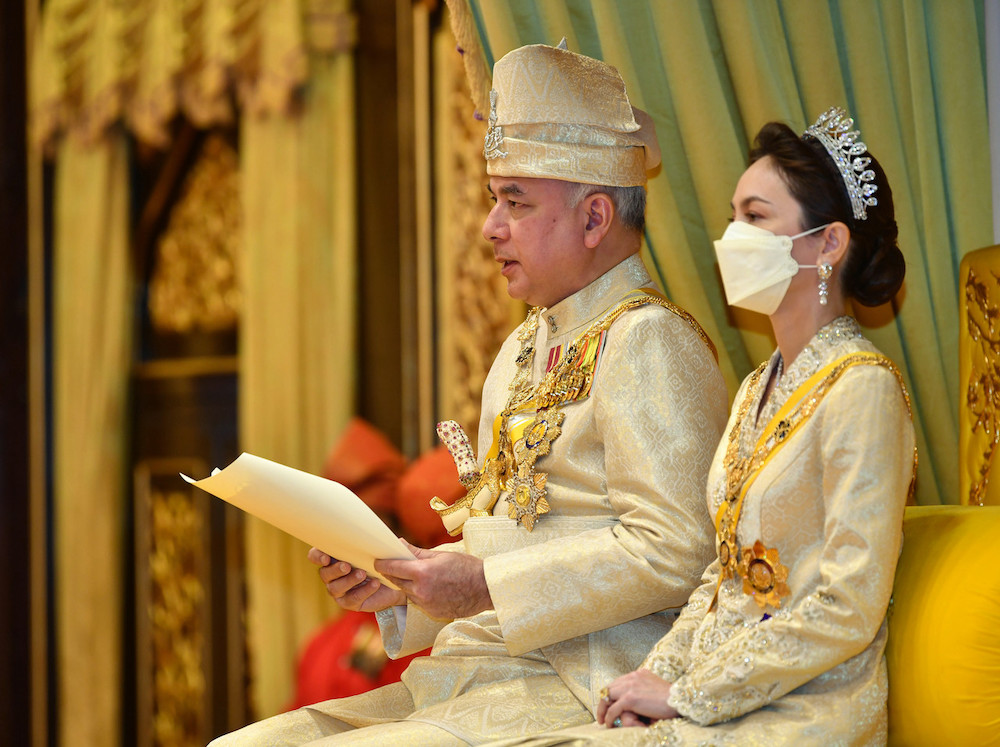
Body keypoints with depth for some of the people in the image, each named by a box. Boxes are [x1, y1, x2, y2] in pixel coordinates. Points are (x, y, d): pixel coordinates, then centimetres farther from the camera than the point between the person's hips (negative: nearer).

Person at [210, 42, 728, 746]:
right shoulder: (521, 351, 20)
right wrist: (399, 585, 6)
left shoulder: (647, 343, -10)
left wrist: (487, 585, -18)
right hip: (473, 681, 9)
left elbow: (671, 551, -19)